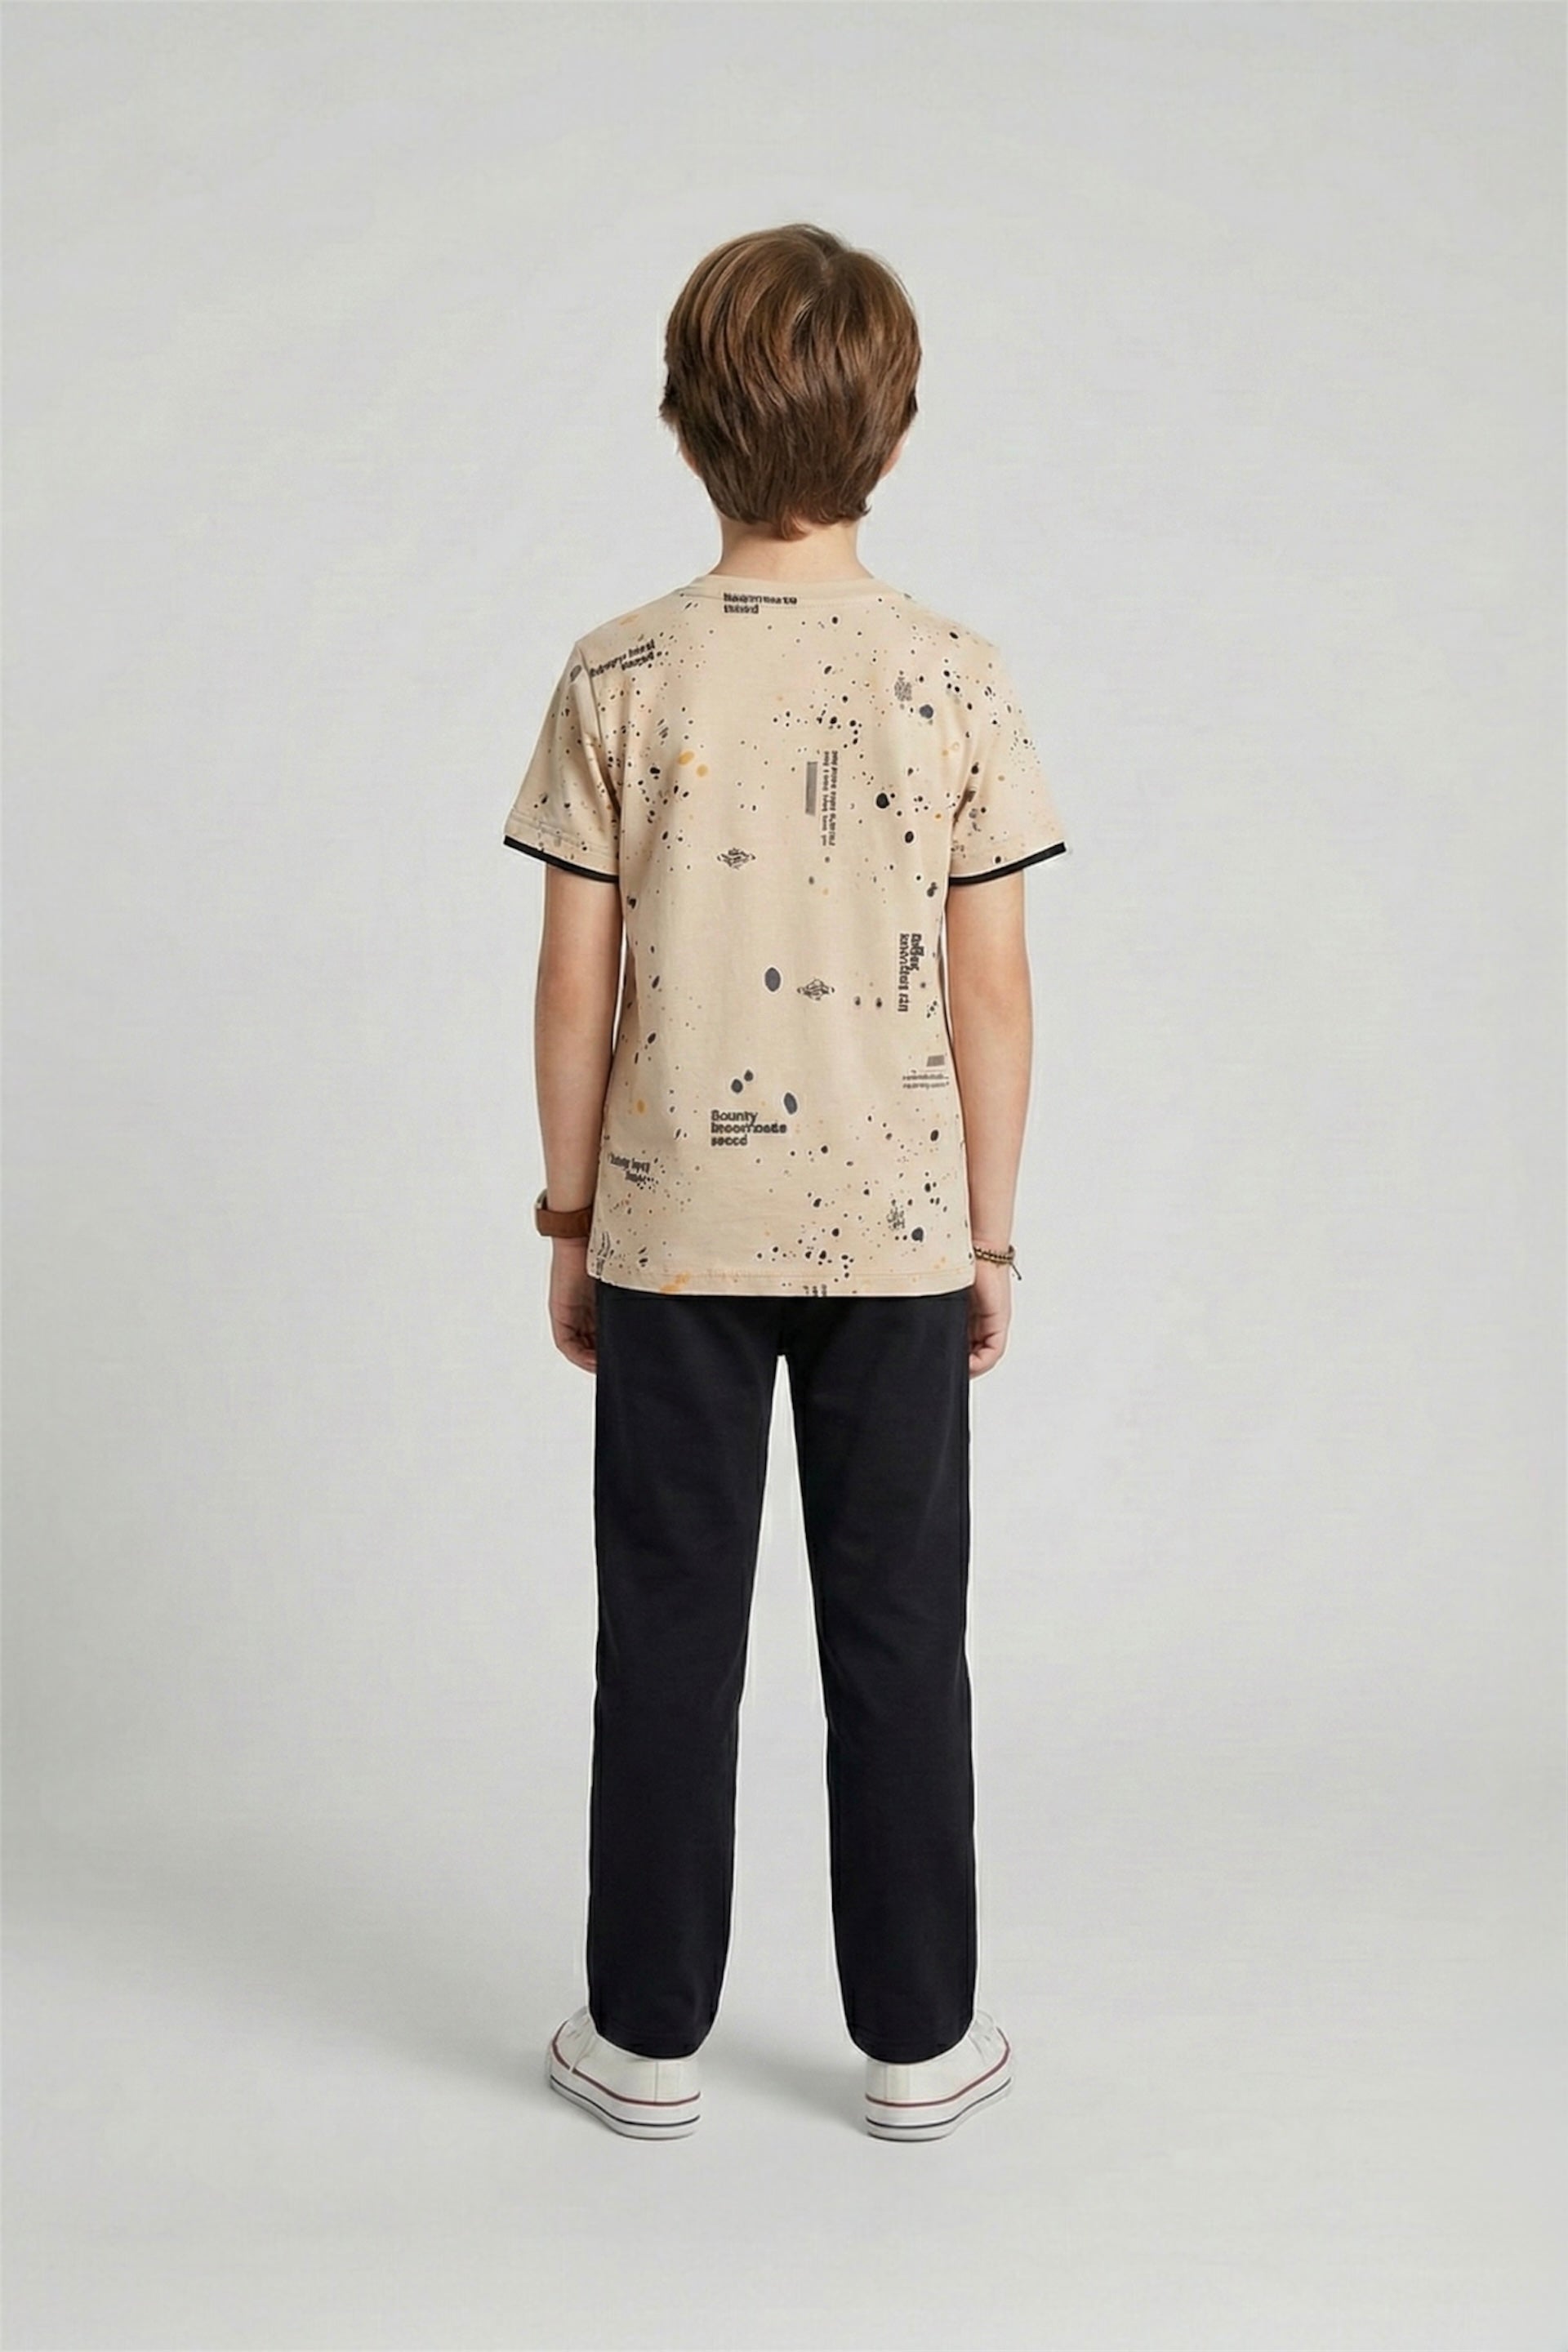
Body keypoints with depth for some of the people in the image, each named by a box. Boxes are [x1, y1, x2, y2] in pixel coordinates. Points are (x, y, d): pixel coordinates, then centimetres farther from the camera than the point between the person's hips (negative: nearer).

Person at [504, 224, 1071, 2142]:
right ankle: (917, 2038, 24)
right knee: (896, 1632, 11)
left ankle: (649, 2035, 24)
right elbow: (992, 991, -3)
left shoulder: (619, 676, -6)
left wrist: (570, 1216, 7)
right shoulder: (958, 680, -5)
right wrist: (991, 1232, 7)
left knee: (669, 1631, 11)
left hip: (671, 1231, 0)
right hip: (895, 1228, 0)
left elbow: (576, 988, -4)